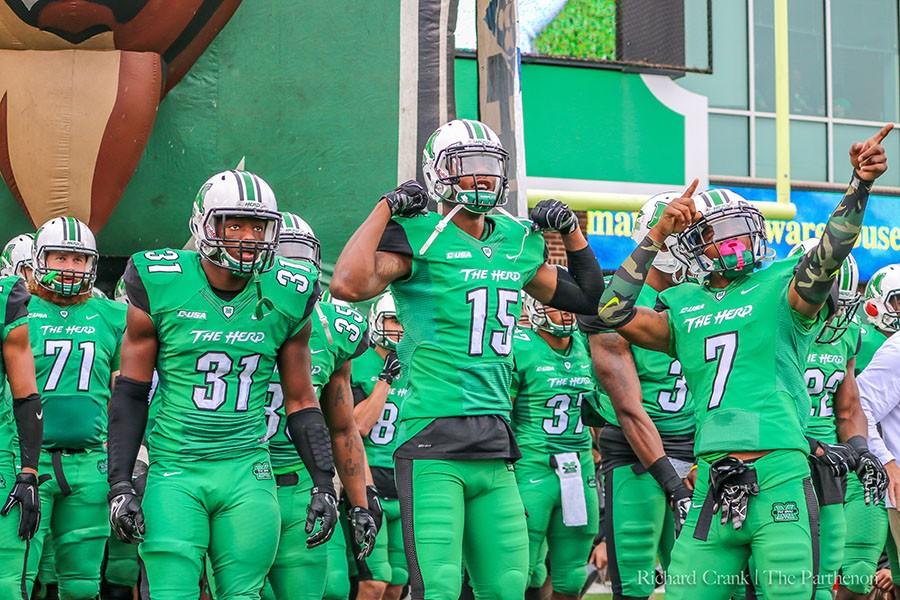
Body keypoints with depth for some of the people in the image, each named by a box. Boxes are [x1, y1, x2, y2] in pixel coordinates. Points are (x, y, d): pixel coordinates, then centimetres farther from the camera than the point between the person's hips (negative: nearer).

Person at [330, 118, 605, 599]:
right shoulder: (418, 235, -5)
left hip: (495, 450, 7)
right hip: (433, 441, -7)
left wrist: (570, 230, 20)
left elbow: (587, 298, 30)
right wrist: (387, 207, -14)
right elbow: (349, 285, -24)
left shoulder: (518, 241, 16)